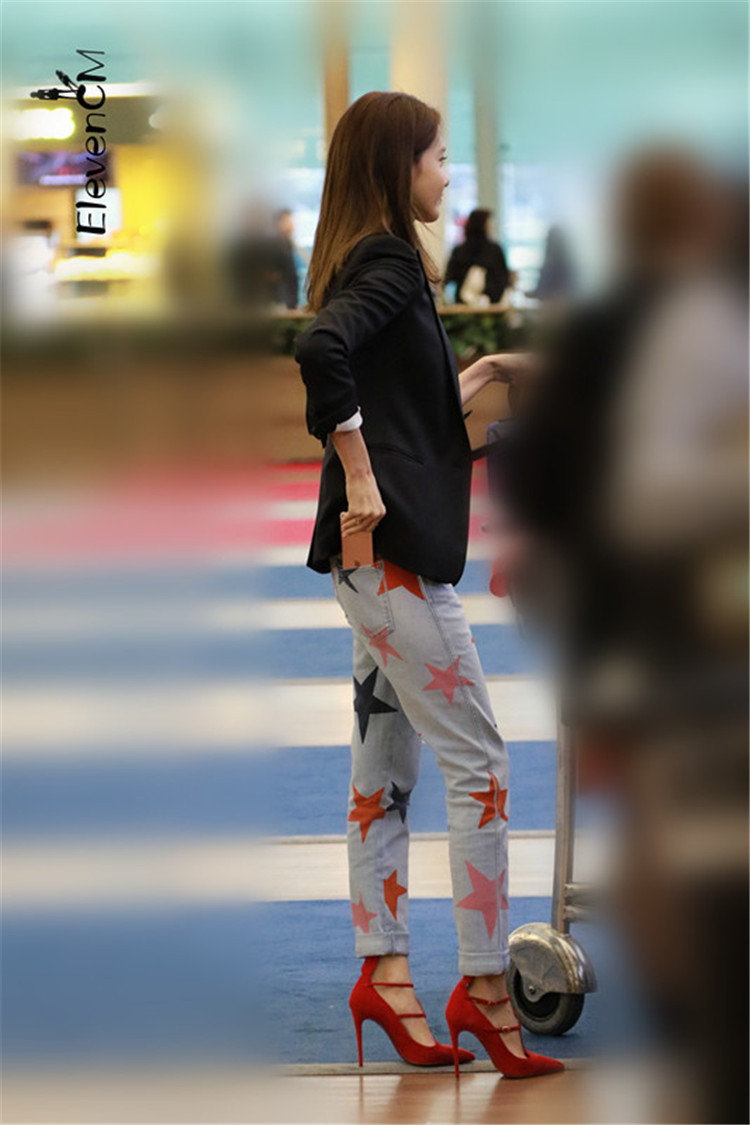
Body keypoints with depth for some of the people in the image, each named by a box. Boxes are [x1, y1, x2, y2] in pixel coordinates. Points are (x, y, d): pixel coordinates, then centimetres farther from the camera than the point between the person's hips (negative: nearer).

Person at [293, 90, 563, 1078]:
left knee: (385, 770, 11)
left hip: (377, 558, 10)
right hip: (395, 551, -10)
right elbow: (321, 350, -30)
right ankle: (484, 986, -1)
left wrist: (469, 382, 26)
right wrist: (361, 481, -24)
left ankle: (386, 972, 14)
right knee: (479, 763, -5)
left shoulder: (371, 265, 17)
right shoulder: (388, 262, -12)